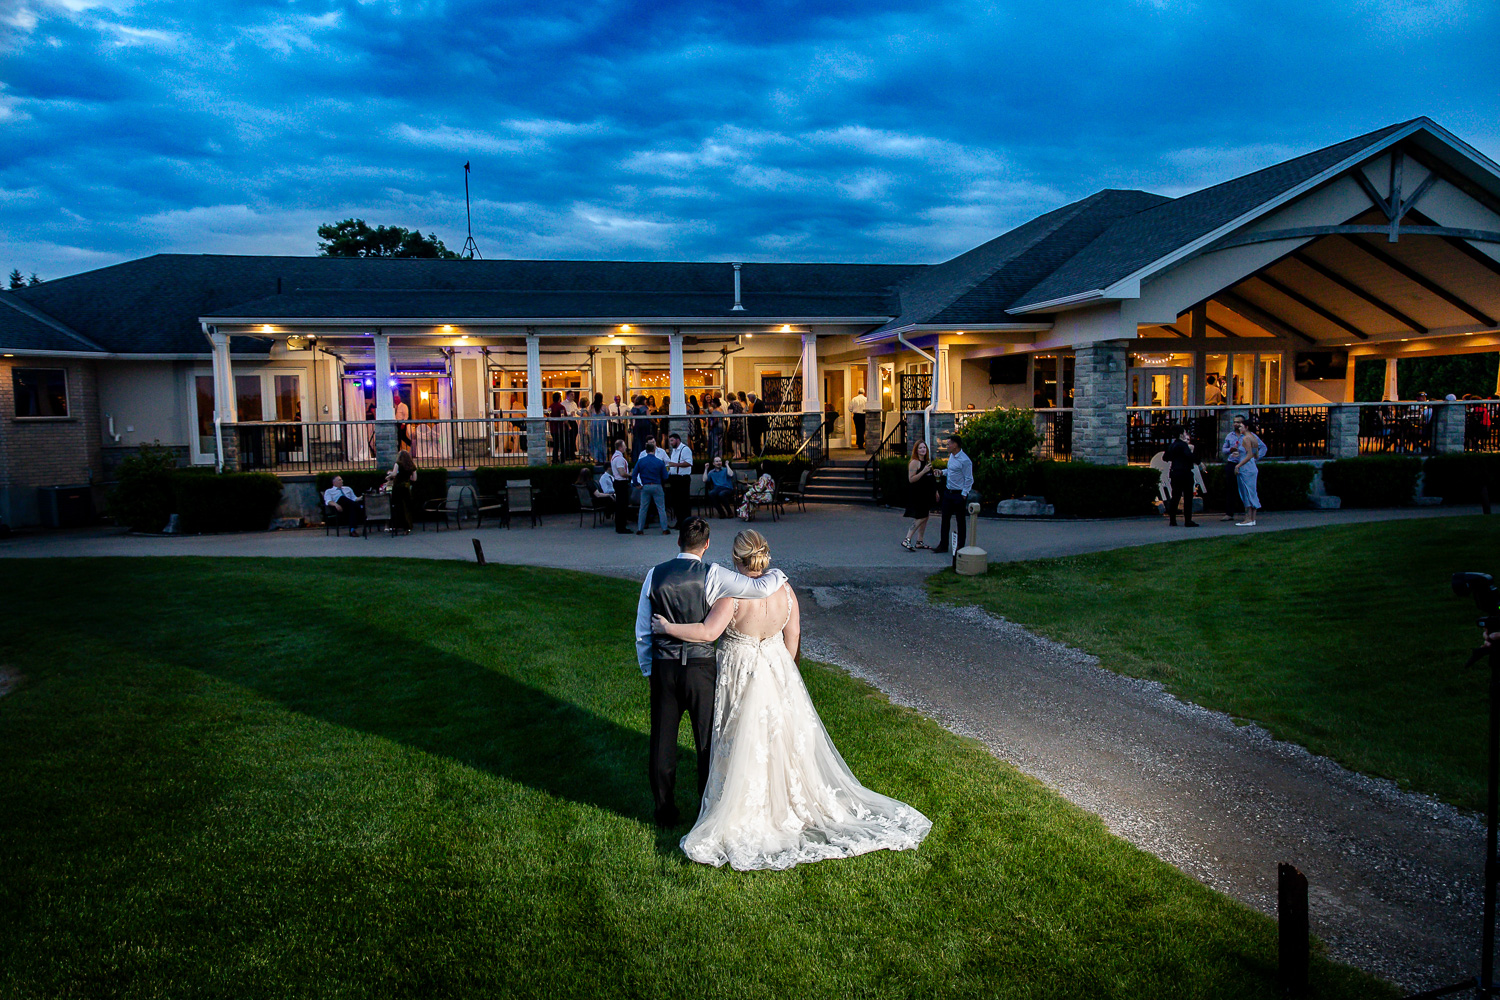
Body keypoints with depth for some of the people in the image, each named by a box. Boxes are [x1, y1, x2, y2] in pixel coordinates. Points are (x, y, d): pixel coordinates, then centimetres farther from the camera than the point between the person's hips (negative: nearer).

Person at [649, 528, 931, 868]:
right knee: (785, 739, 19)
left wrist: (667, 627, -20)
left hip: (741, 677, -4)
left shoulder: (734, 594, -24)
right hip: (778, 670, 5)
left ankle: (746, 816, 23)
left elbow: (708, 631, -31)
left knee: (745, 745, 9)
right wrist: (784, 670, 16)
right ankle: (794, 801, 34)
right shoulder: (784, 590, -8)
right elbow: (793, 637, 1)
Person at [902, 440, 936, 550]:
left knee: (925, 517, 9)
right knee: (921, 518, -14)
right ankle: (906, 540, -13)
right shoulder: (914, 462, -11)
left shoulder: (927, 461, 15)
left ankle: (920, 542, 15)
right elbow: (911, 479, -18)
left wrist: (935, 491, 22)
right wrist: (923, 471, -25)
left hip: (927, 494, 9)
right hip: (917, 494, -9)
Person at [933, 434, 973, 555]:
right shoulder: (951, 456, 9)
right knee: (945, 519, 9)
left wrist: (964, 495, -14)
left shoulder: (964, 461, -17)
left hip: (959, 494, -8)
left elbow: (969, 479, -14)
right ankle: (943, 546, 15)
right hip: (948, 492, 8)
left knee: (961, 521, 4)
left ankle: (961, 547, 14)